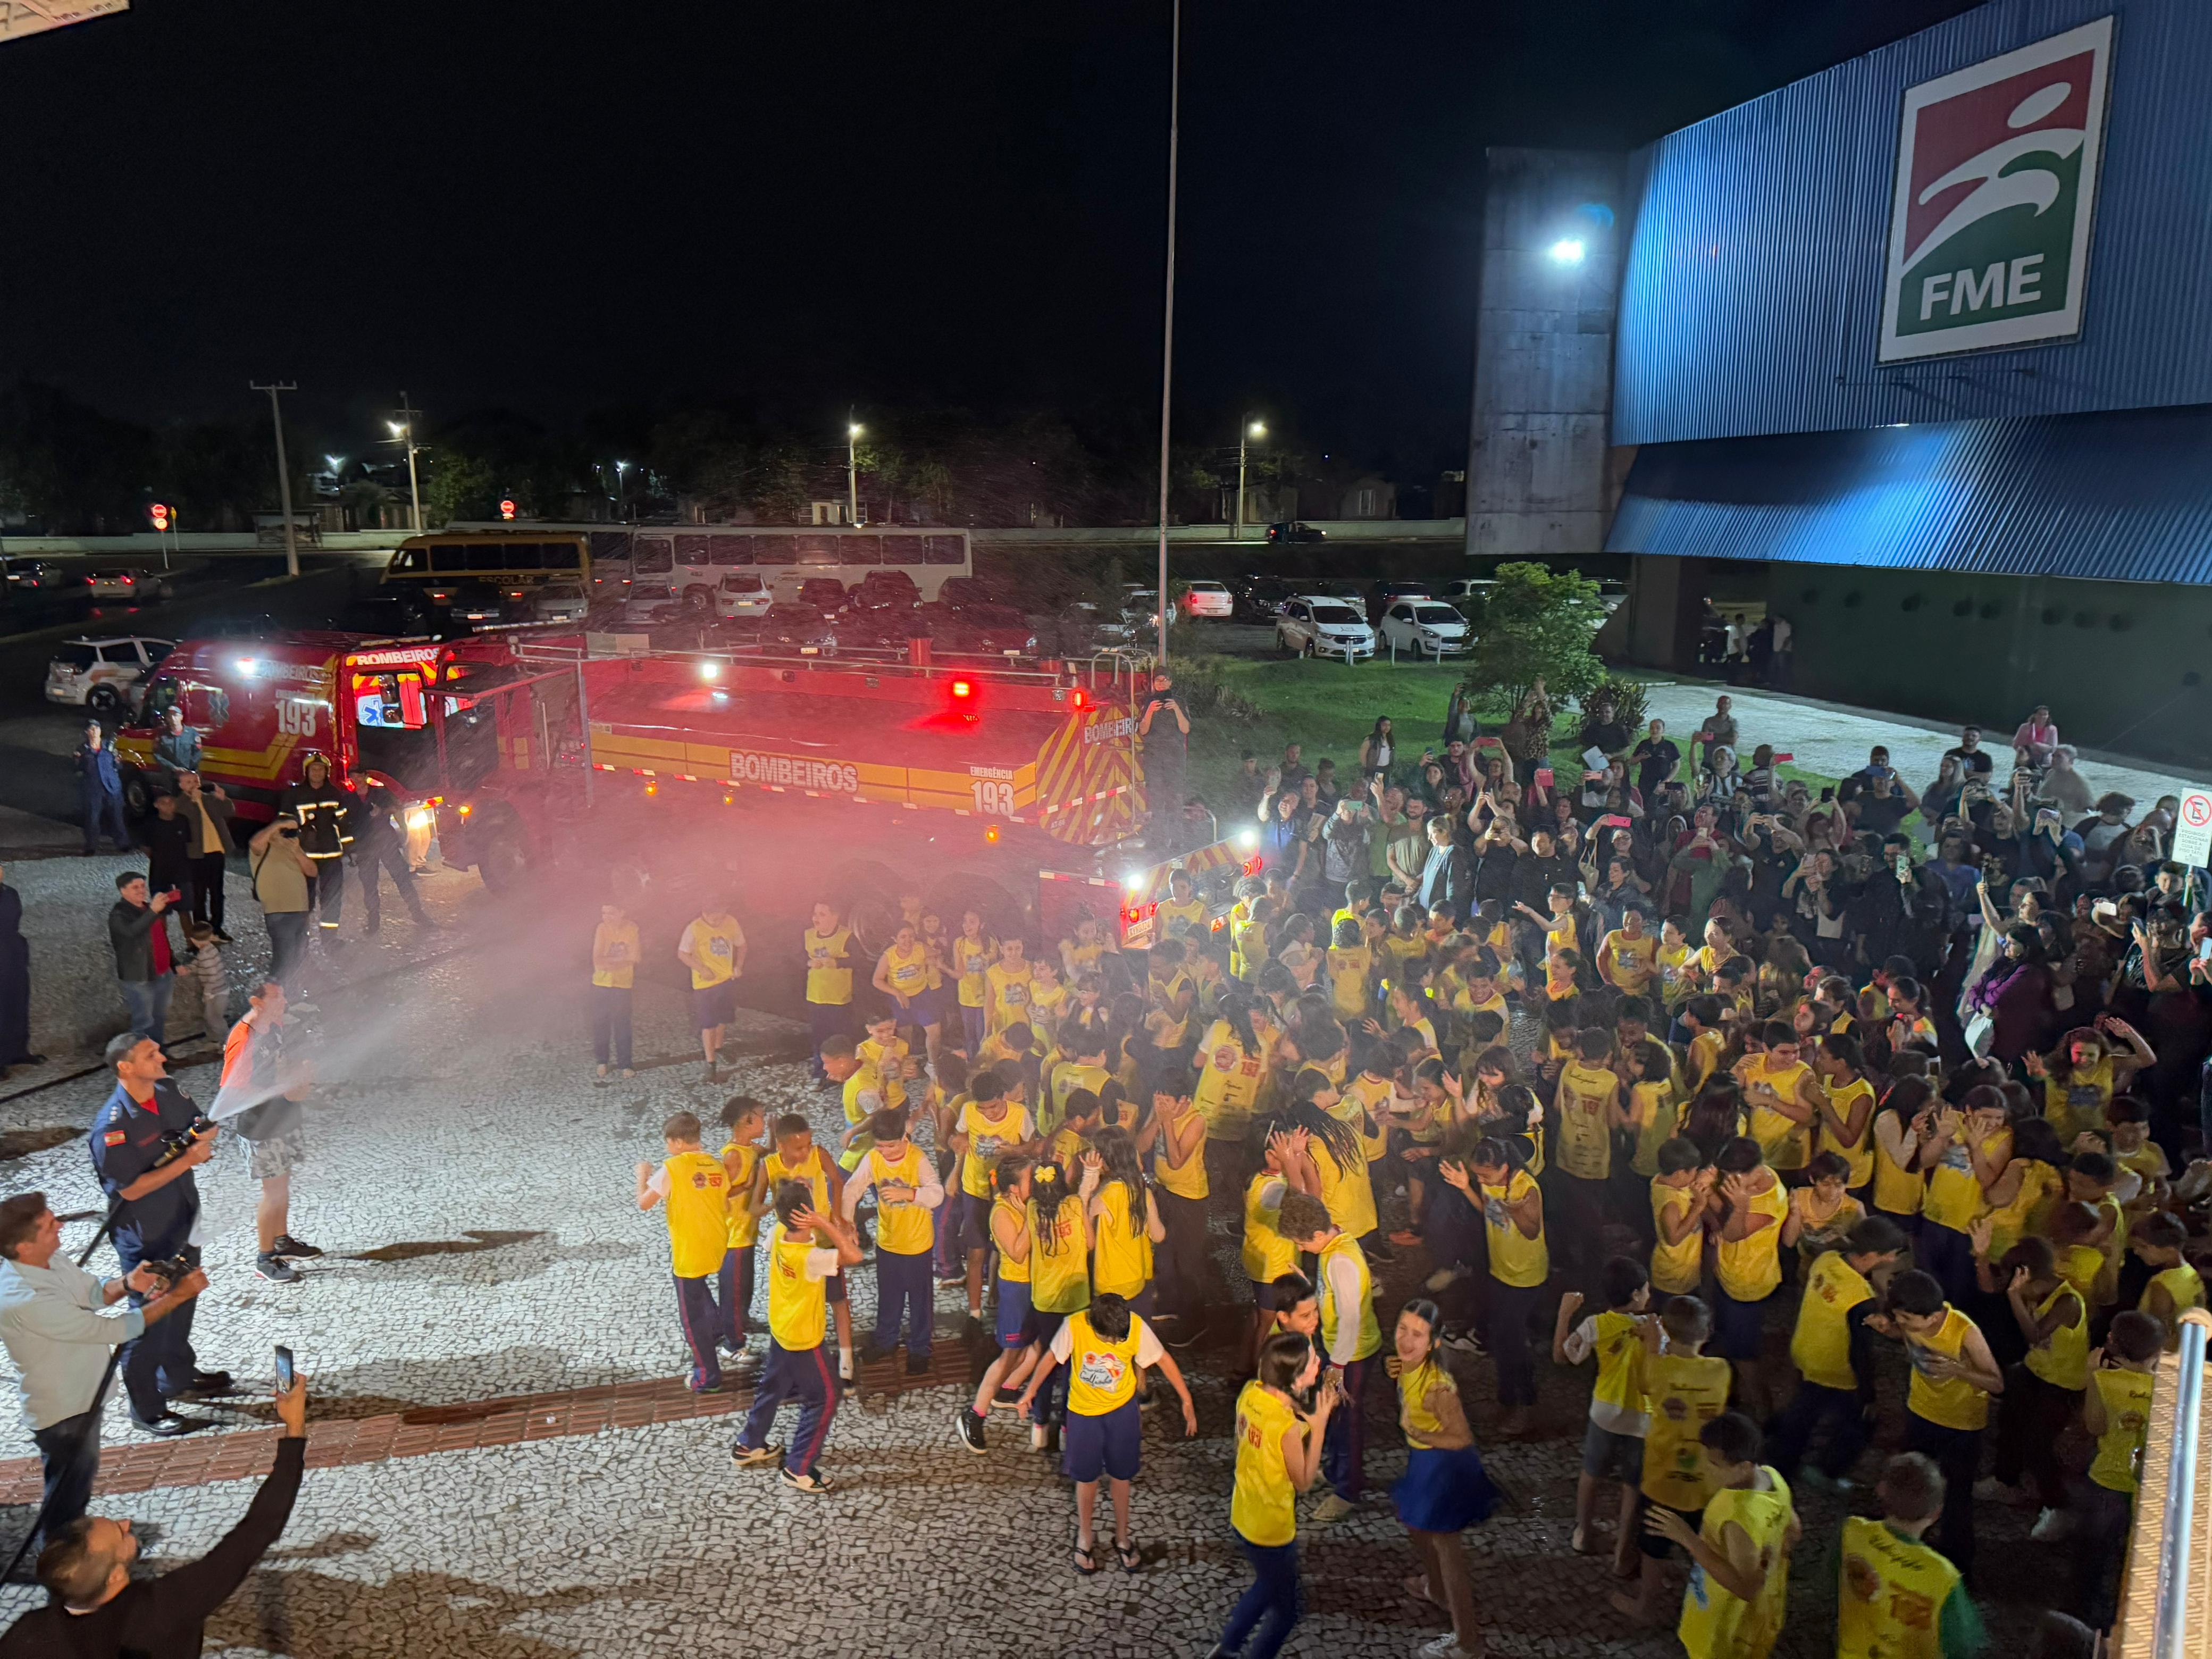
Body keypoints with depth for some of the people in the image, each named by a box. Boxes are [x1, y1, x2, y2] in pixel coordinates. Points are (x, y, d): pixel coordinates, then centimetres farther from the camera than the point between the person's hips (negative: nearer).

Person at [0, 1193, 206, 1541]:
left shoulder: (52, 1258, -12)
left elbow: (94, 1294, 5)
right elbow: (112, 1330, -33)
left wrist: (127, 1284, -16)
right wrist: (178, 1295, -29)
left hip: (83, 1395, 8)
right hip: (63, 1412, -8)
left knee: (80, 1478, 30)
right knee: (67, 1494, 17)